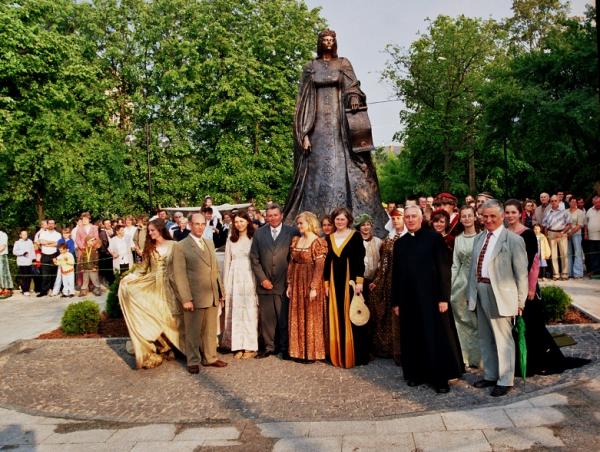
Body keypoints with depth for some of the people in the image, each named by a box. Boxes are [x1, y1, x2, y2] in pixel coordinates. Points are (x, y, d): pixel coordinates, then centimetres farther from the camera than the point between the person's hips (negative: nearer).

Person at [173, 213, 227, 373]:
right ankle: (193, 362, 21)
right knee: (193, 332, 7)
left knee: (210, 330, 14)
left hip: (212, 296, 6)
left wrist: (220, 291, 12)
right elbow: (180, 275, -12)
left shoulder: (210, 243, 13)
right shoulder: (181, 246, -7)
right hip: (194, 297, -5)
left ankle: (210, 357, 28)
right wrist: (186, 299, -17)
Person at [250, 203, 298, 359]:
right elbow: (254, 258, 6)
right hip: (265, 283, 2)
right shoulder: (259, 233, 7)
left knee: (284, 317, 4)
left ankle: (285, 347, 18)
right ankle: (269, 347, 19)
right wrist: (262, 279, -2)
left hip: (284, 283, -2)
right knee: (266, 317, 6)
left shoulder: (292, 232, -1)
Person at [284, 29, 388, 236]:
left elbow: (352, 88, 2)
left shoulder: (343, 64, 14)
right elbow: (304, 100, 7)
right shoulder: (310, 67, 12)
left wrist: (354, 98, -24)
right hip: (318, 125, 0)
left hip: (340, 124, 0)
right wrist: (304, 133, -3)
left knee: (344, 169, -8)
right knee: (318, 170, -6)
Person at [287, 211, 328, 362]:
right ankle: (299, 351, 22)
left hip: (310, 283, -6)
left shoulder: (318, 242, -10)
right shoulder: (295, 240, 9)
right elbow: (291, 264, 10)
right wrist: (289, 284, 7)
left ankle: (312, 352, 14)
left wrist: (314, 287, -20)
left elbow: (319, 267, -15)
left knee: (311, 317, 3)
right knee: (297, 318, 11)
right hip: (297, 283, 6)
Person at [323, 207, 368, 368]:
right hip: (335, 282, 4)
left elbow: (360, 260, -7)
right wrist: (326, 283, 7)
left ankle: (355, 355, 6)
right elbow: (327, 262, 11)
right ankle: (338, 354, 15)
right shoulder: (329, 238, 10)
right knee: (336, 318, 7)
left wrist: (359, 281, -14)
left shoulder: (356, 236, -3)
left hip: (351, 281, -4)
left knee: (352, 317, -1)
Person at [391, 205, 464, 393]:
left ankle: (441, 377, 13)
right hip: (408, 299, 4)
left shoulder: (434, 238, -5)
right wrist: (395, 301, 9)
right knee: (413, 337, 11)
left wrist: (444, 297, -13)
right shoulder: (400, 243, 9)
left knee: (437, 337, 2)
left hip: (431, 297, -4)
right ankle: (417, 373, 24)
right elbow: (396, 274, 11)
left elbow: (444, 268, -8)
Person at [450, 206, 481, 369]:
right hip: (462, 282, 4)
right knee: (462, 319, 6)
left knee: (477, 320, 1)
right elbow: (455, 265, 12)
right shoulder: (458, 239, 11)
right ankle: (465, 355, 17)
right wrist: (449, 286, 5)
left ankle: (476, 357, 14)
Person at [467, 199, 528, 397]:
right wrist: (471, 292, 10)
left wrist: (520, 301, -9)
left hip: (500, 294, -7)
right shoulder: (479, 238, 12)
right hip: (480, 292, 7)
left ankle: (505, 380, 17)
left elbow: (521, 273, -9)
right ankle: (490, 375, 32)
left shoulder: (513, 240, -9)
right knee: (485, 338, 17)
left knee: (503, 339, 2)